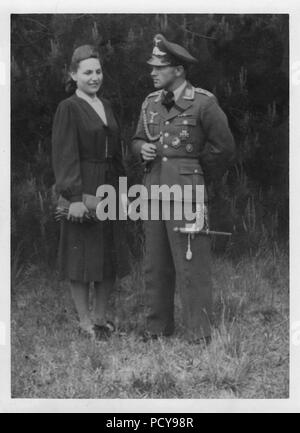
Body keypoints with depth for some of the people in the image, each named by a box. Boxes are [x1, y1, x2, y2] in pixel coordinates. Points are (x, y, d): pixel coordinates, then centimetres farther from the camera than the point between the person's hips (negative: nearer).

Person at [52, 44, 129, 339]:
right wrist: (74, 197, -20)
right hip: (82, 186, -7)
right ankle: (85, 321, 9)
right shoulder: (68, 108, -8)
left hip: (109, 186, 7)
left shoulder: (105, 106, 13)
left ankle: (101, 316, 21)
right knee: (82, 254, 0)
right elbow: (64, 156, -13)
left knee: (110, 254, 10)